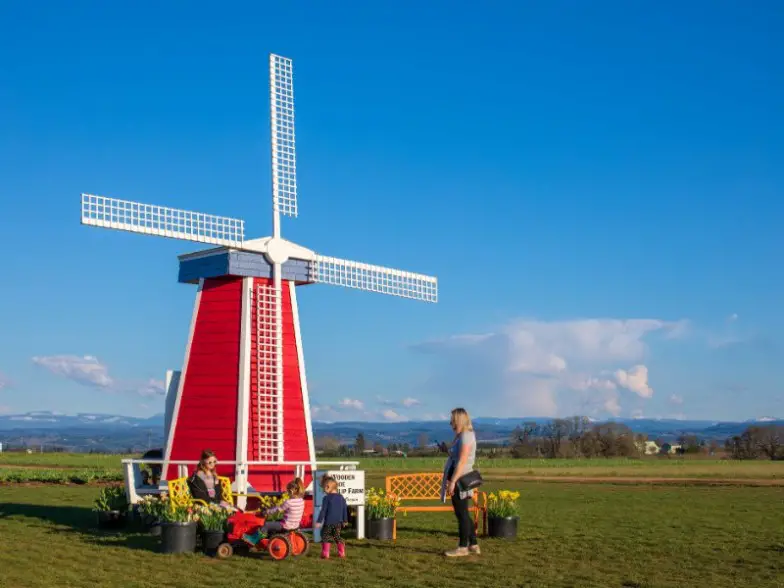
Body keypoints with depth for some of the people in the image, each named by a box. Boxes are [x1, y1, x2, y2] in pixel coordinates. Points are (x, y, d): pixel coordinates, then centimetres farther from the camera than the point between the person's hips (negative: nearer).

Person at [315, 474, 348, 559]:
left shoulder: (326, 498, -13)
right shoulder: (341, 497, 5)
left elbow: (323, 511, -13)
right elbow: (345, 510, 12)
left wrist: (319, 521, -7)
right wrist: (345, 520, 24)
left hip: (328, 522, -5)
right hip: (338, 522, 5)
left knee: (325, 536, 8)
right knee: (337, 536, 18)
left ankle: (325, 554, 5)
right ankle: (341, 553, 18)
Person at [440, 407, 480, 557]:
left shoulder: (466, 436, -13)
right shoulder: (461, 436, 16)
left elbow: (462, 462, -20)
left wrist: (453, 481, -23)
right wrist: (450, 481, 18)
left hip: (460, 479, -10)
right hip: (458, 479, 10)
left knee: (462, 514, -3)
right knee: (463, 514, 13)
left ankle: (463, 547, 2)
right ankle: (473, 545, 19)